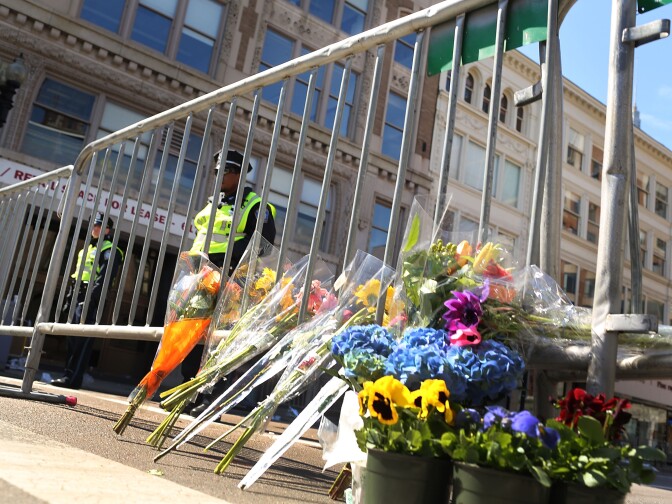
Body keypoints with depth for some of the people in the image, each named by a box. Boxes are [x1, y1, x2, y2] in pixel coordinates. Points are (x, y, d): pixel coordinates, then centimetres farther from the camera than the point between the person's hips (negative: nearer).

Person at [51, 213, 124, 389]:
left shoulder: (110, 251, -4)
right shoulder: (87, 249, 24)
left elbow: (104, 278, -16)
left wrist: (91, 297, -25)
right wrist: (69, 299, 19)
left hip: (90, 299, -9)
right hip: (77, 297, 9)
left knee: (81, 340, -12)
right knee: (71, 339, 7)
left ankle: (73, 378, -12)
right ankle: (69, 375, 11)